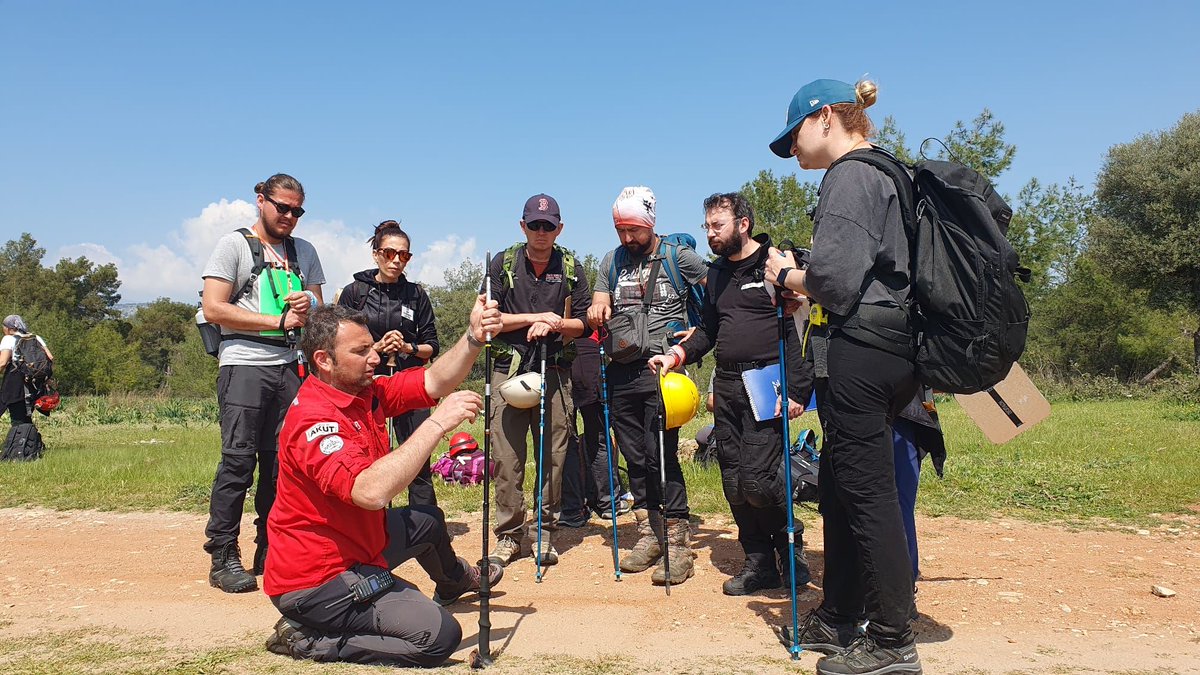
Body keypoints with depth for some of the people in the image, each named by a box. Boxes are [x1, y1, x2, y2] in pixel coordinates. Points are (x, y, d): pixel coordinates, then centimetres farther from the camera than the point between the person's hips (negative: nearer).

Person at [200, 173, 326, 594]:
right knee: (239, 459, -8)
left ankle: (270, 552, 13)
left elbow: (320, 310, 21)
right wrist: (279, 321, -10)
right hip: (245, 365, -5)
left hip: (292, 367, 5)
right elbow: (213, 308, -7)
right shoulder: (234, 244, 3)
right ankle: (223, 558, -1)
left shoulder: (304, 252, 19)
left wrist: (310, 307, -4)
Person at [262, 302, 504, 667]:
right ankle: (309, 640, -6)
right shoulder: (313, 419, -28)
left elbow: (434, 382, -4)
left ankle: (455, 581, 63)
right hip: (318, 579, -10)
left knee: (429, 520, 31)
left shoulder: (367, 392, 0)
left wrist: (473, 337, -21)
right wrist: (437, 424, -40)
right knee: (440, 635, -19)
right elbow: (370, 491, -42)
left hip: (356, 544, 10)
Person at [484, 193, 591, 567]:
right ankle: (508, 536, 9)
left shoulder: (571, 269, 10)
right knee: (507, 458, -2)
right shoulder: (502, 264, 7)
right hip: (509, 370, -1)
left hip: (555, 372, 1)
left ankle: (544, 532, 16)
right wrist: (535, 317, -8)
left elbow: (584, 322, 8)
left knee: (553, 457, 3)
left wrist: (553, 325, -11)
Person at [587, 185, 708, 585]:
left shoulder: (678, 257, 2)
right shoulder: (612, 261, 15)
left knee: (660, 453, -11)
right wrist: (597, 309, -12)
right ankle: (649, 533, 19)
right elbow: (598, 310, 12)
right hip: (621, 371, 5)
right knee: (634, 456, 8)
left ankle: (678, 541, -2)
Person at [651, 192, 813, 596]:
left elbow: (798, 328, -11)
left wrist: (796, 390, -17)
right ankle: (759, 563, 20)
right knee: (733, 483, 6)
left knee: (757, 480, -13)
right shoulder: (717, 274, 17)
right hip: (727, 386, 7)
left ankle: (791, 547, 13)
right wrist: (677, 354, 7)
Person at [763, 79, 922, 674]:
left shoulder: (848, 177, -9)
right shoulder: (886, 174, 22)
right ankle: (837, 622, 27)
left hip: (857, 352, -10)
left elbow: (835, 278, -20)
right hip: (890, 350, 10)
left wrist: (788, 275, -2)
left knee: (867, 495, -4)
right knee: (840, 488, 15)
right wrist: (802, 279, 16)